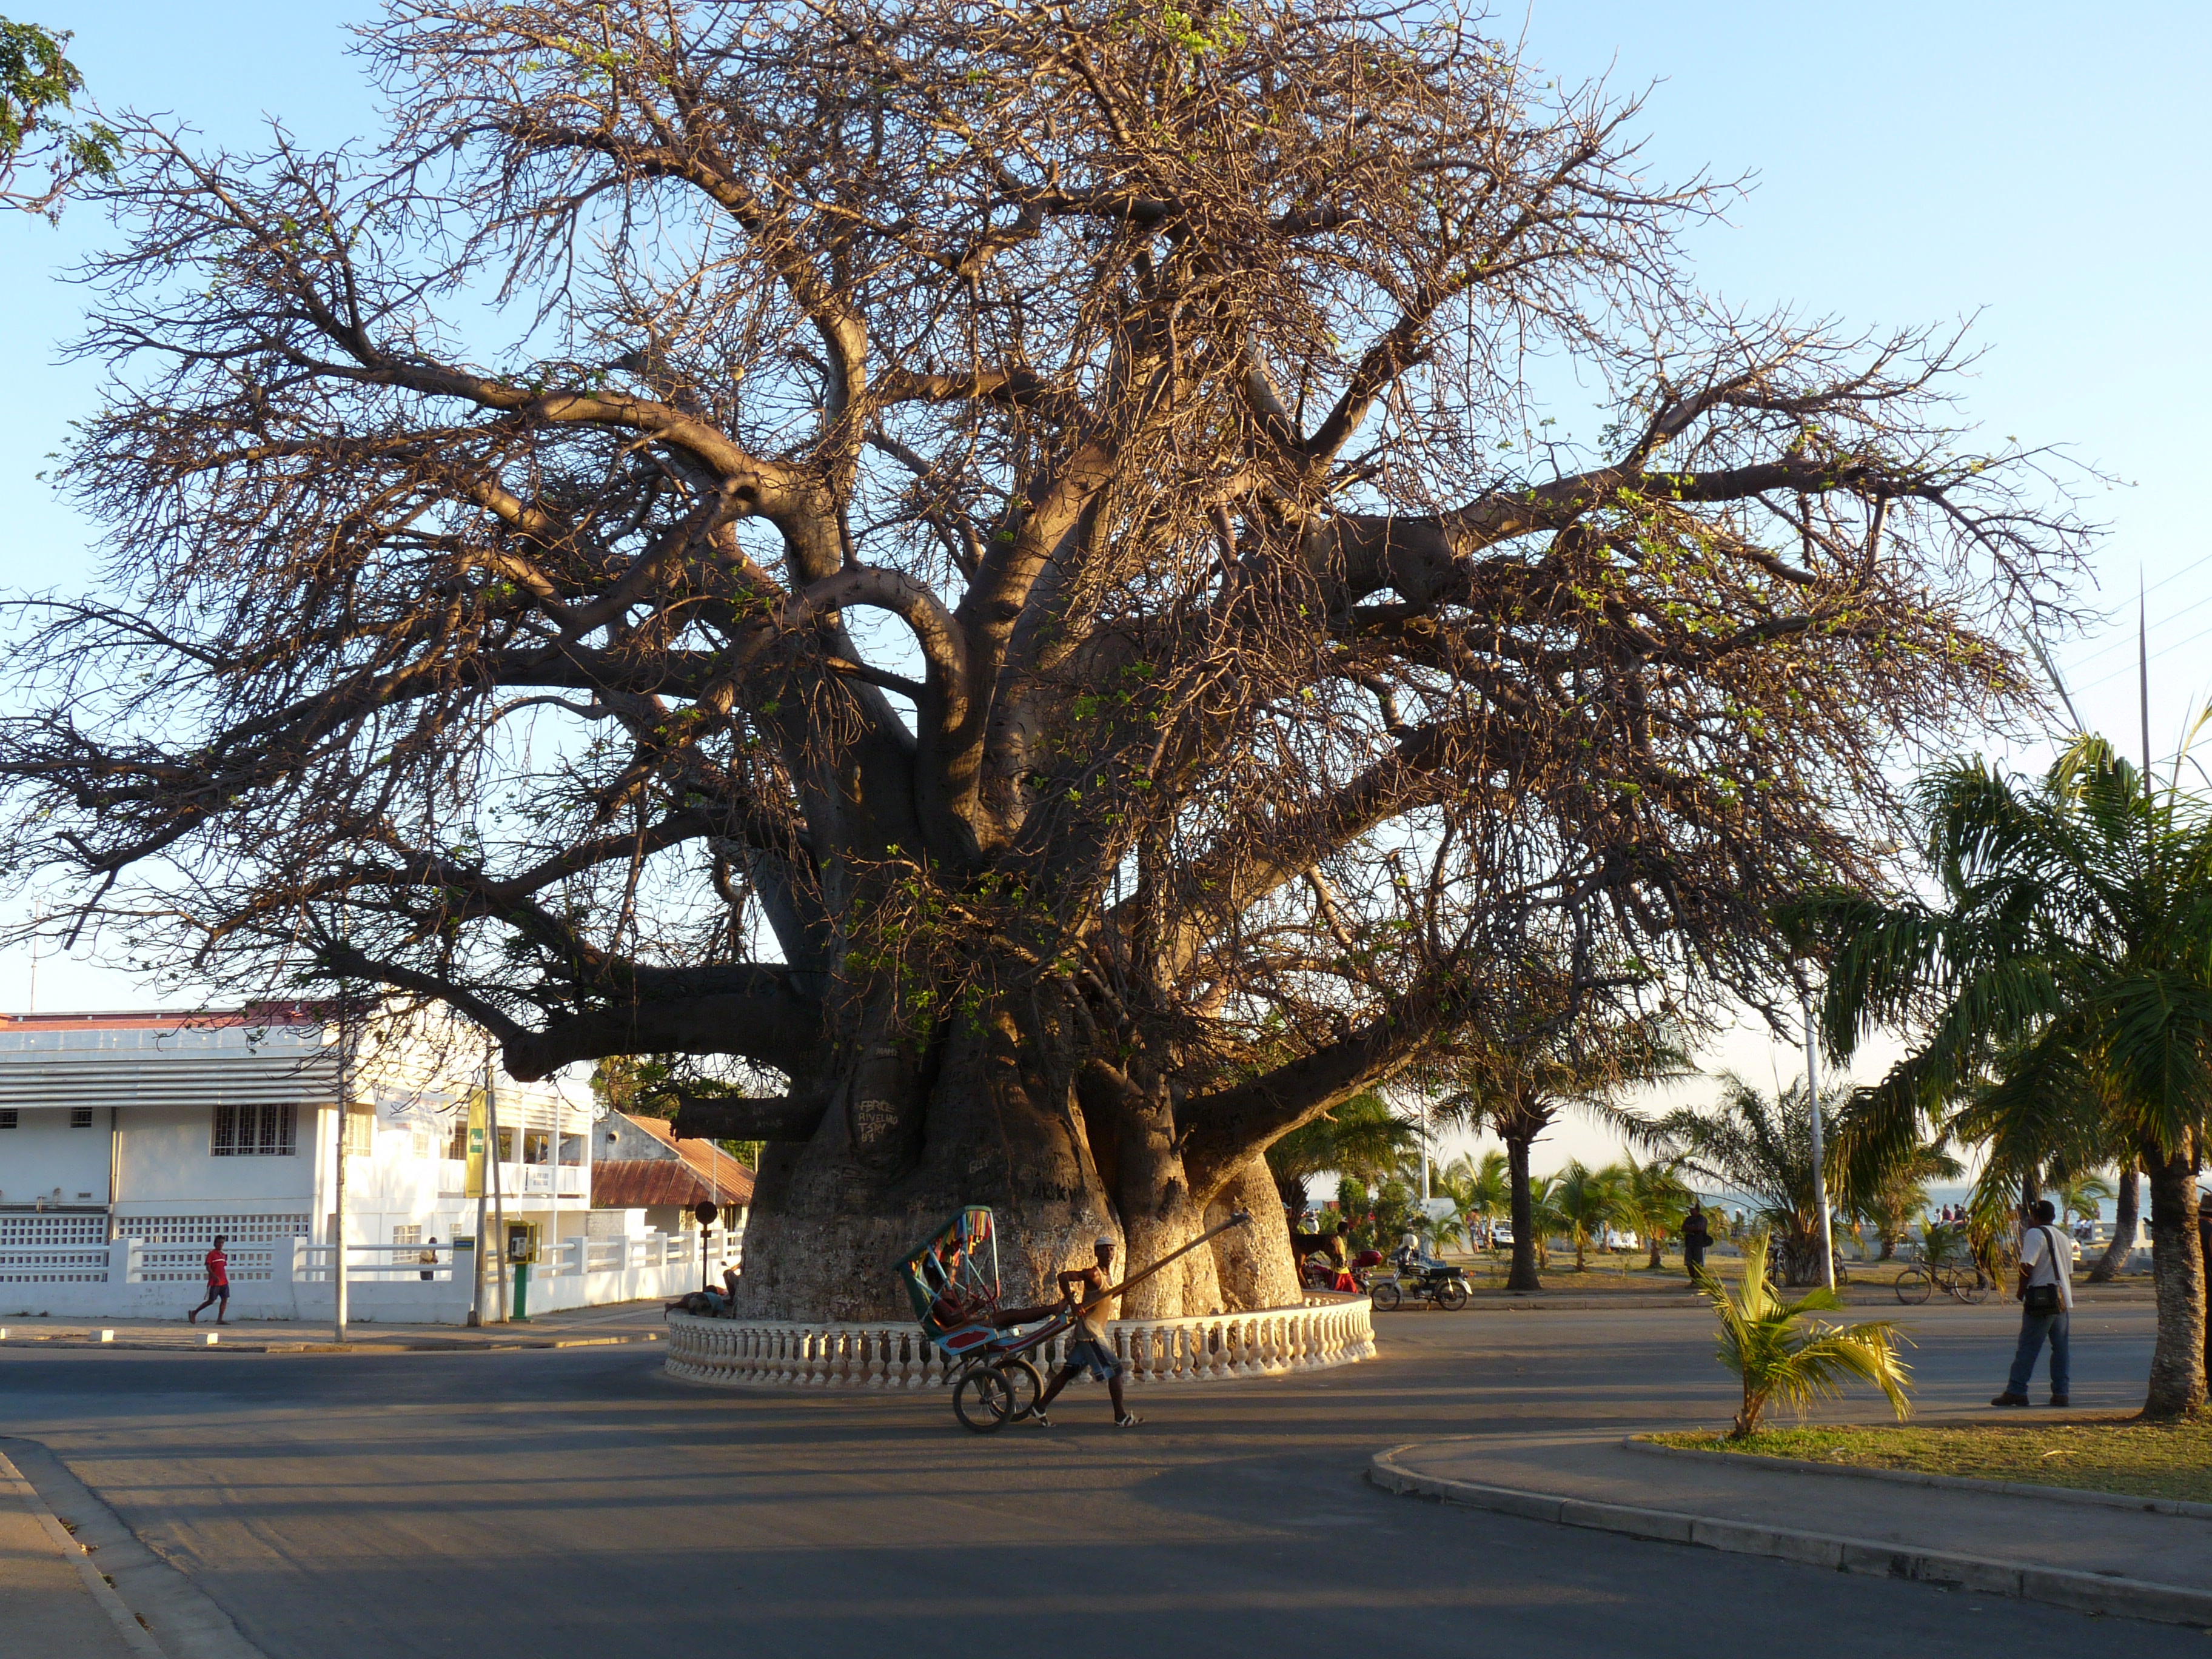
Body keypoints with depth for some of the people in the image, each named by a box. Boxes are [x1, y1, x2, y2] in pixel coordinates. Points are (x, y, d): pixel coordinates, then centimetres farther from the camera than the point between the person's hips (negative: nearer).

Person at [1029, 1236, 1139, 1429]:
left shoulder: (1108, 1275, 15)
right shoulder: (1093, 1274, -14)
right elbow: (1063, 1276, -23)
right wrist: (1074, 1304, -26)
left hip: (1096, 1332, 9)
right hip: (1090, 1332, -9)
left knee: (1069, 1371, 9)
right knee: (1115, 1371, -7)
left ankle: (1039, 1409, 12)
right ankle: (1121, 1417, -1)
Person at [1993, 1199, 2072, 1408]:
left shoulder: (2035, 1234, -7)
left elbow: (2027, 1266, -17)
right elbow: (2069, 1274, 21)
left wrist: (2022, 1291, -5)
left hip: (2041, 1300, -7)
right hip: (2063, 1301, 7)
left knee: (2028, 1347, -6)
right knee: (2061, 1347, 7)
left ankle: (2016, 1392, -7)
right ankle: (2060, 1393, 4)